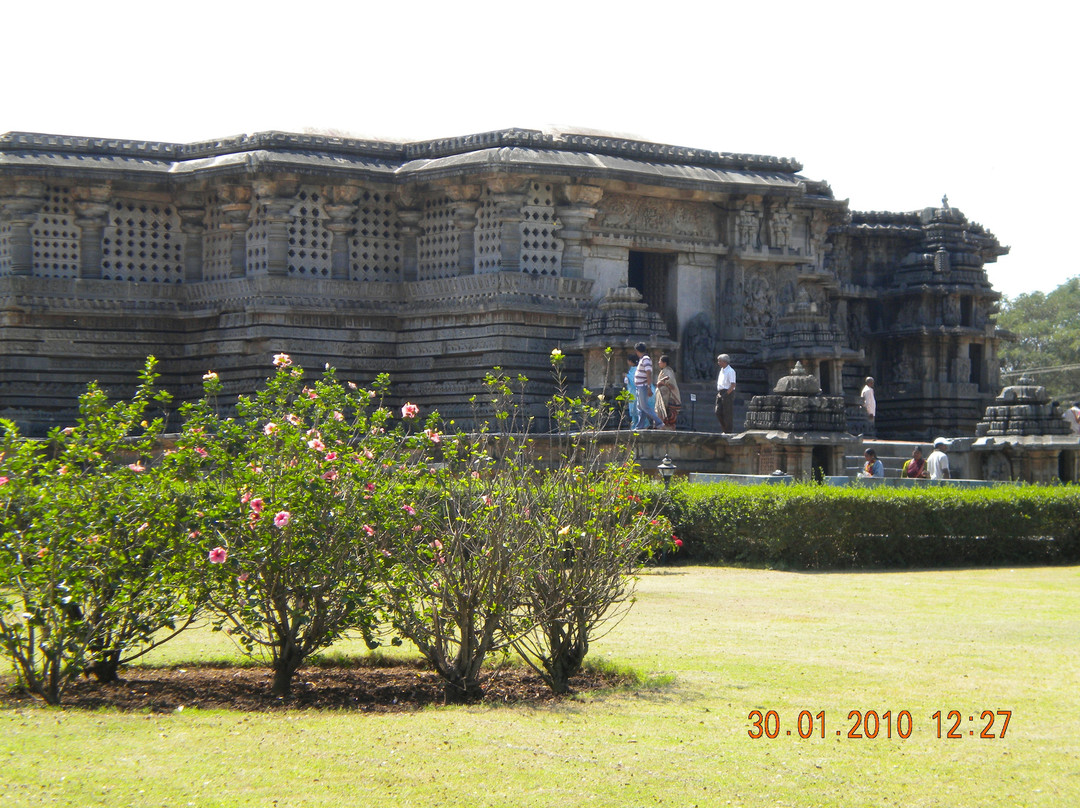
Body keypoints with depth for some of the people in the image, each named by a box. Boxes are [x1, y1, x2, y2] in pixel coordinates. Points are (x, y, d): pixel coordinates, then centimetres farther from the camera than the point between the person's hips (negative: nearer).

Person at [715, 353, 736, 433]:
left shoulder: (730, 371, -11)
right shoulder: (722, 370, 16)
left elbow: (733, 385, -17)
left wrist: (727, 393, -20)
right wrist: (719, 393, 11)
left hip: (728, 393, -9)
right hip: (720, 393, 9)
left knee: (728, 413, -4)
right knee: (718, 412, 5)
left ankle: (729, 431, 2)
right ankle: (724, 429, 16)